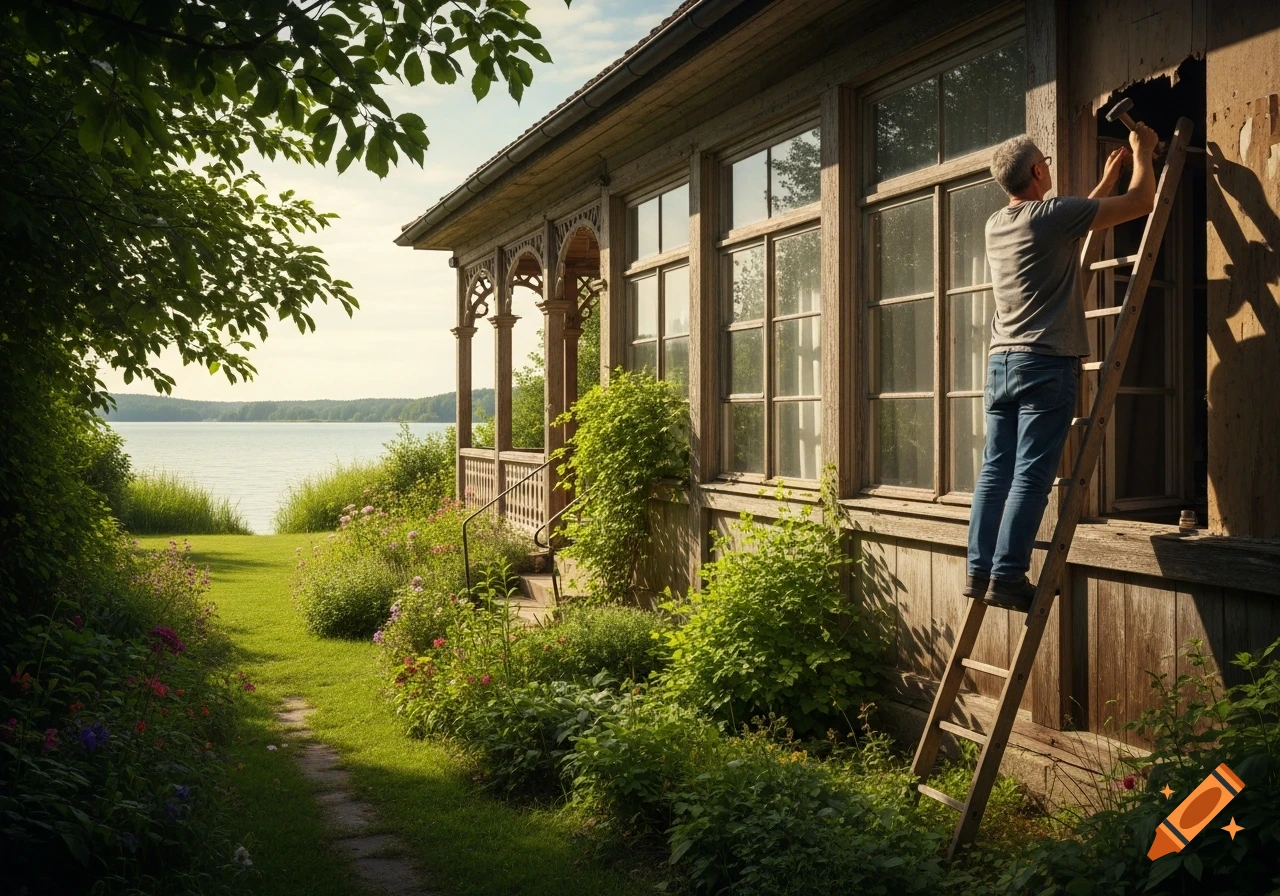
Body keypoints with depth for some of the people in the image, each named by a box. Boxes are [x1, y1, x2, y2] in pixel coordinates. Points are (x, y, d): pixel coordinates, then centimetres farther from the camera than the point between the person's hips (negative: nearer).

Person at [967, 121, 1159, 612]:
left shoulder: (996, 224, 15)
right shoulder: (1052, 214, -7)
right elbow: (1142, 201, -1)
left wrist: (1108, 178, 37)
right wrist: (1143, 153, 17)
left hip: (1001, 363, 7)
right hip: (1045, 364, -7)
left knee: (995, 471, 5)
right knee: (1031, 477, -7)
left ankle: (979, 570, 5)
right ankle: (1007, 576, -10)